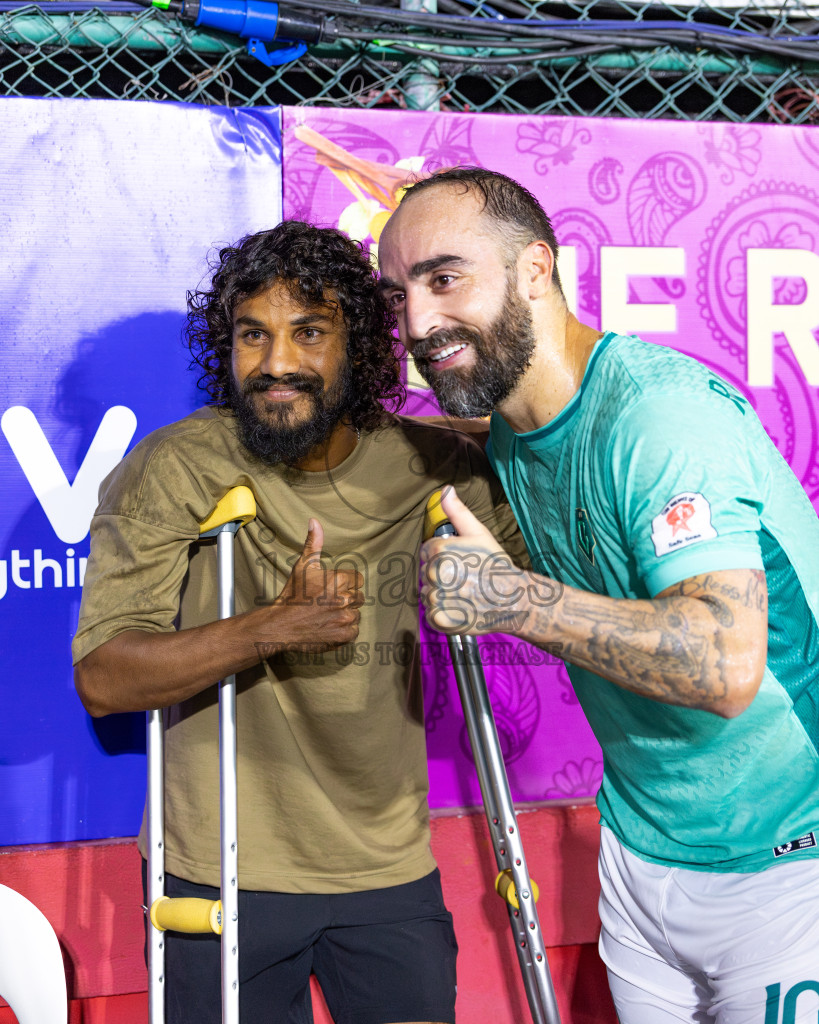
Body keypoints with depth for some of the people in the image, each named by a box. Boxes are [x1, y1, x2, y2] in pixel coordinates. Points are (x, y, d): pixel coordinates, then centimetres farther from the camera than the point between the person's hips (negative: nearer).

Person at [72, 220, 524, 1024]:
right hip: (221, 876, -2)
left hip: (392, 868, 3)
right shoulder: (171, 470, -12)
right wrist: (270, 629, -28)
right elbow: (101, 678, -17)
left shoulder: (432, 464, -3)